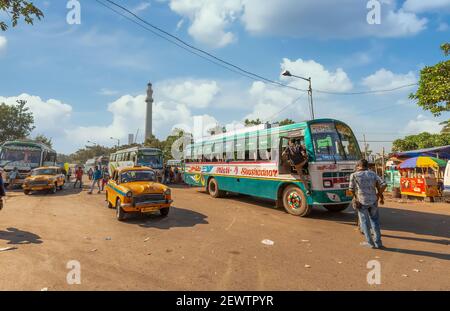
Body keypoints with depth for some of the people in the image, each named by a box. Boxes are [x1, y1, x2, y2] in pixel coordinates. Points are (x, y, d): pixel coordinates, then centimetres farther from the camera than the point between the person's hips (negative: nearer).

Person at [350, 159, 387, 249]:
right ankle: (378, 242, 17)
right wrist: (379, 194, 13)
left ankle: (370, 242, 14)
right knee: (375, 221, 16)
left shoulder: (354, 175, -6)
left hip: (361, 201, -3)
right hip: (373, 201, 3)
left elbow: (352, 189, -8)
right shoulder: (373, 174, 3)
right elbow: (383, 184, -2)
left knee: (364, 222, 10)